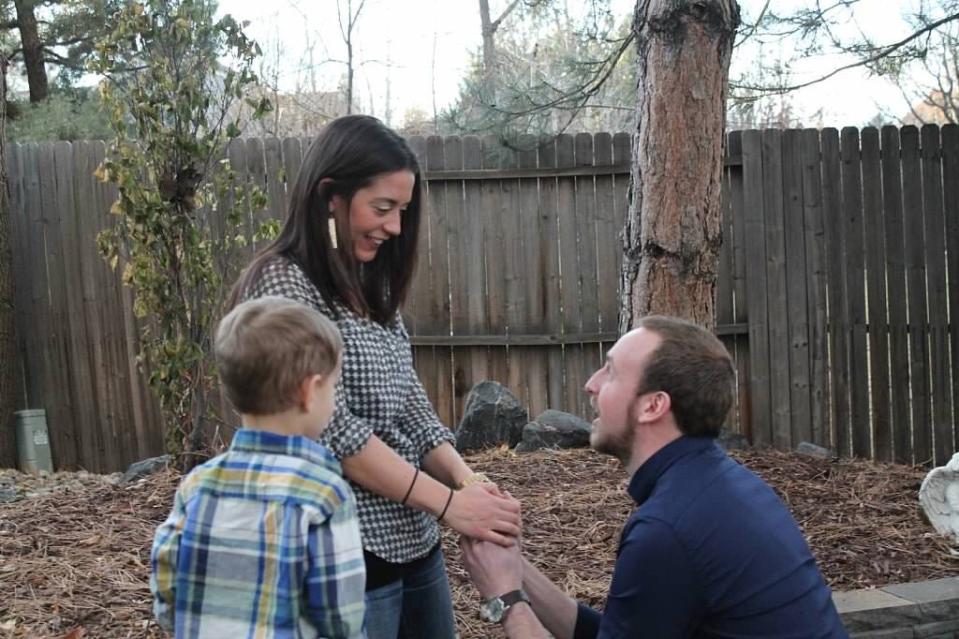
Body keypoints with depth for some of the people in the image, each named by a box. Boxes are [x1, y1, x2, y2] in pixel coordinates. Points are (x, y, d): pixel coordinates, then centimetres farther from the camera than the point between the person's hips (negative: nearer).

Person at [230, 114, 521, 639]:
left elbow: (409, 405, 8)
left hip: (415, 539, 8)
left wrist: (468, 481, -8)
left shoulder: (370, 289, 11)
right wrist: (448, 501, -19)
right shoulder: (282, 283, -14)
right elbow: (331, 429, -20)